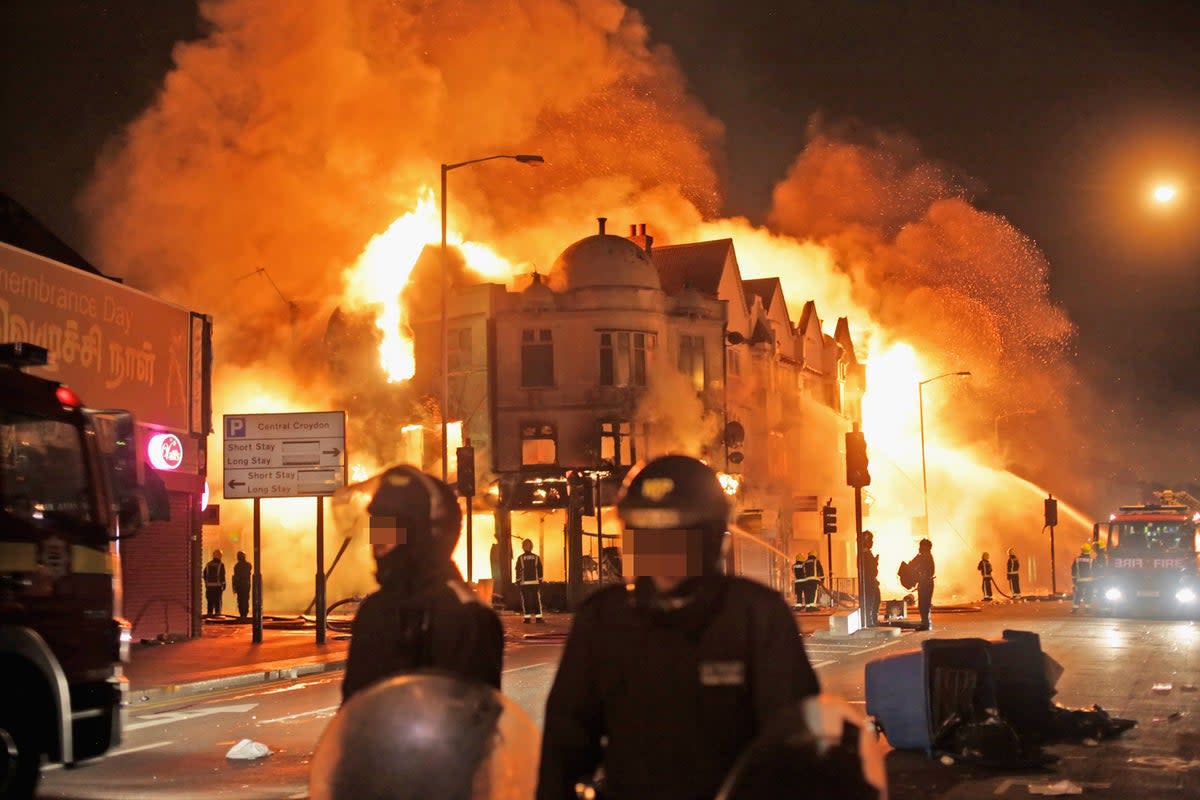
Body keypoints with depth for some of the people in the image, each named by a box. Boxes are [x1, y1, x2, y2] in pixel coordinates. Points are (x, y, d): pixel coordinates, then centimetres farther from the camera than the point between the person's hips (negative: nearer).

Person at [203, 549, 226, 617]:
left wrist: (206, 583, 18)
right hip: (217, 586, -4)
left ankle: (210, 613, 11)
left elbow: (204, 575, 11)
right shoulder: (220, 565, -7)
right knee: (218, 601, 0)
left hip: (209, 586, 4)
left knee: (210, 601, 10)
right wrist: (223, 585, -4)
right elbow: (222, 576, -10)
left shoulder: (208, 565, 9)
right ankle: (217, 613, -4)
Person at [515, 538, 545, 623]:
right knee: (537, 599, 4)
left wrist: (518, 582, 6)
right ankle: (538, 617, 0)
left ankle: (527, 618, 0)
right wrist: (540, 581, 10)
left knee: (525, 600, 3)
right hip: (535, 582, 1)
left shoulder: (520, 558, -3)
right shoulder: (536, 557, 1)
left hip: (524, 583, -1)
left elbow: (517, 571, -1)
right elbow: (540, 570, 4)